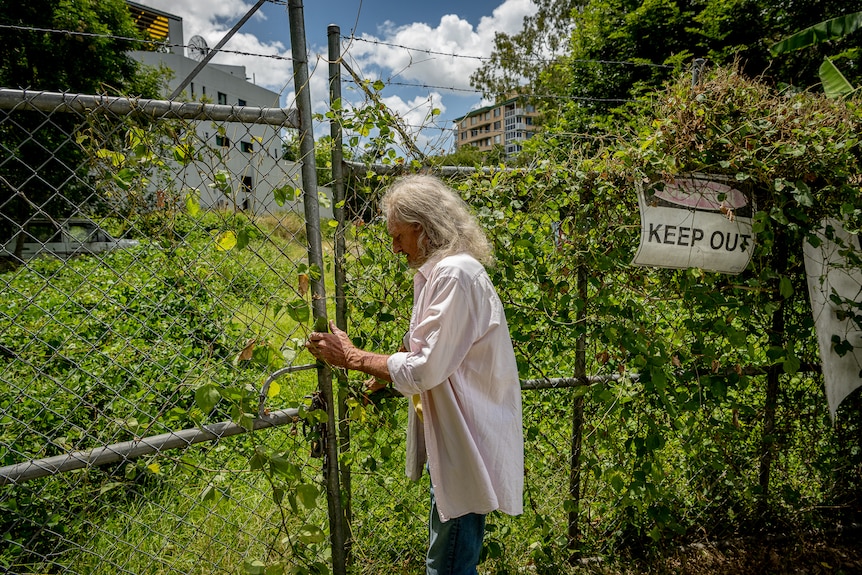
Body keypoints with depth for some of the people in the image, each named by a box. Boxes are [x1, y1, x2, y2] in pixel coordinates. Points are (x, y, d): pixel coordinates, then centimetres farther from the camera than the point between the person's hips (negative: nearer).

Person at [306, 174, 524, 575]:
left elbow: (424, 369, -24)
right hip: (452, 442, 10)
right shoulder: (443, 271, 11)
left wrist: (350, 357, -14)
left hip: (465, 448, -10)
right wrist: (386, 377, 9)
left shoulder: (454, 275, -22)